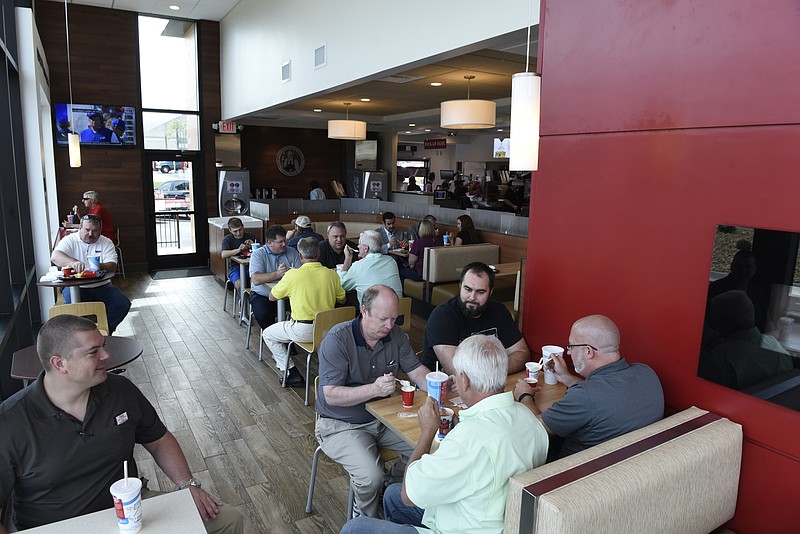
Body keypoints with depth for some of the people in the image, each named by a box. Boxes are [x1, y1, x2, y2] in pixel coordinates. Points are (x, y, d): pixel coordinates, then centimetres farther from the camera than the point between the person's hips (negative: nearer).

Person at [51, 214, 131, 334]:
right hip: (75, 287, -2)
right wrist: (73, 262, -41)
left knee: (123, 304, -18)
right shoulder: (70, 240, 1)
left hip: (101, 286, 2)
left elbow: (112, 266, -7)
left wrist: (99, 266, -31)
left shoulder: (106, 243, 6)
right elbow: (54, 257, -19)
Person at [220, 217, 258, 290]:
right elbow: (223, 255, -9)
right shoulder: (227, 239, 7)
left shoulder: (251, 236, 11)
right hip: (235, 267, -1)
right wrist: (238, 250, -23)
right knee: (239, 284, -31)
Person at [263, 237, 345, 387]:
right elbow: (342, 300, 11)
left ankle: (292, 374, 11)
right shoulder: (331, 274, -3)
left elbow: (272, 297, 2)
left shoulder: (292, 275, -13)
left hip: (304, 331, -5)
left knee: (268, 334, 18)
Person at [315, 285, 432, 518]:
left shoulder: (395, 335, -3)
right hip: (341, 425, -5)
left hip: (382, 417, 6)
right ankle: (368, 520, 8)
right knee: (371, 477, -26)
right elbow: (331, 395, -24)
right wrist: (374, 389, -36)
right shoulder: (337, 339, -21)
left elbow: (416, 370, 0)